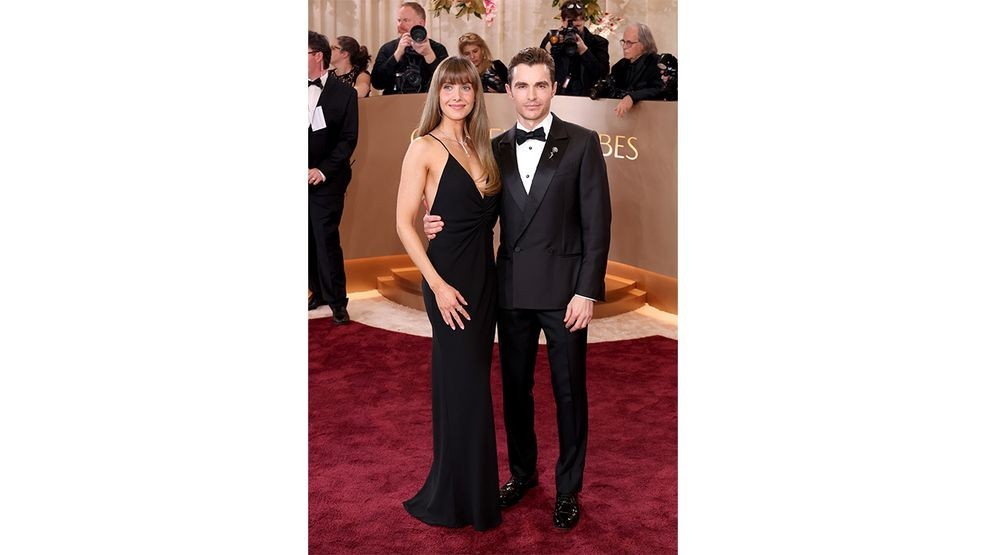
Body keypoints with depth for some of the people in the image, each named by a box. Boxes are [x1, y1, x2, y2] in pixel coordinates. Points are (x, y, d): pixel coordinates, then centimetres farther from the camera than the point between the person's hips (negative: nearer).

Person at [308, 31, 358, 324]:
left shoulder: (344, 93, -2)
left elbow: (348, 139, -4)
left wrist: (323, 170, -12)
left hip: (326, 181, -3)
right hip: (304, 179, 3)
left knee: (326, 240, -5)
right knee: (309, 241, 5)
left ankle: (336, 300, 6)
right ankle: (319, 292, 19)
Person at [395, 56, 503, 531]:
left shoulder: (479, 147, 11)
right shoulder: (425, 148, -9)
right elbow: (404, 225, -12)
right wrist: (438, 285, -16)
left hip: (485, 276, 7)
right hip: (450, 281, -7)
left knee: (470, 381, 13)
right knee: (466, 387, -2)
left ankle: (462, 491, 26)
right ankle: (464, 500, 12)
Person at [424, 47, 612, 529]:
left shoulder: (582, 143, -4)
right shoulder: (496, 149, 8)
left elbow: (597, 221, -7)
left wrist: (587, 291, -13)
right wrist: (442, 223, -9)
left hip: (564, 290, -4)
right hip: (512, 289, 4)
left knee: (569, 392, 7)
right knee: (515, 387, 15)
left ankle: (568, 488, 21)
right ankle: (522, 471, 34)